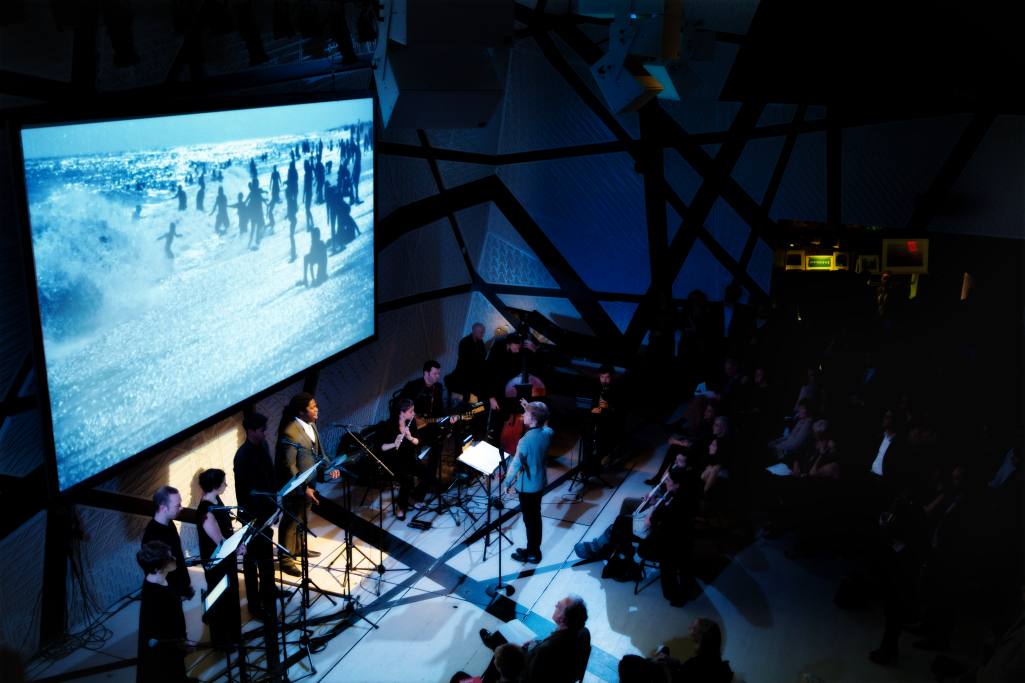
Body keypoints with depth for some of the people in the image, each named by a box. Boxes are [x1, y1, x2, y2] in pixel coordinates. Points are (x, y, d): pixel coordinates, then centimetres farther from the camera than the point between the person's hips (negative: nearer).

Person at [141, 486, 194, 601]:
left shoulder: (169, 524, -4)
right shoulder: (153, 536, -31)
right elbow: (164, 573, -24)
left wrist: (187, 583, 12)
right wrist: (185, 591, -13)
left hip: (179, 586, 7)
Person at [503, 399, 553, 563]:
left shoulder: (525, 441, -29)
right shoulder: (547, 432, -8)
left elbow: (516, 465, -22)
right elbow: (542, 424, 18)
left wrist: (507, 483, -7)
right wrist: (529, 408, 10)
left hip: (527, 486, -7)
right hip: (540, 482, 7)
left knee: (529, 519, 8)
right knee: (535, 516, 20)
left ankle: (532, 554, 21)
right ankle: (534, 549, 33)